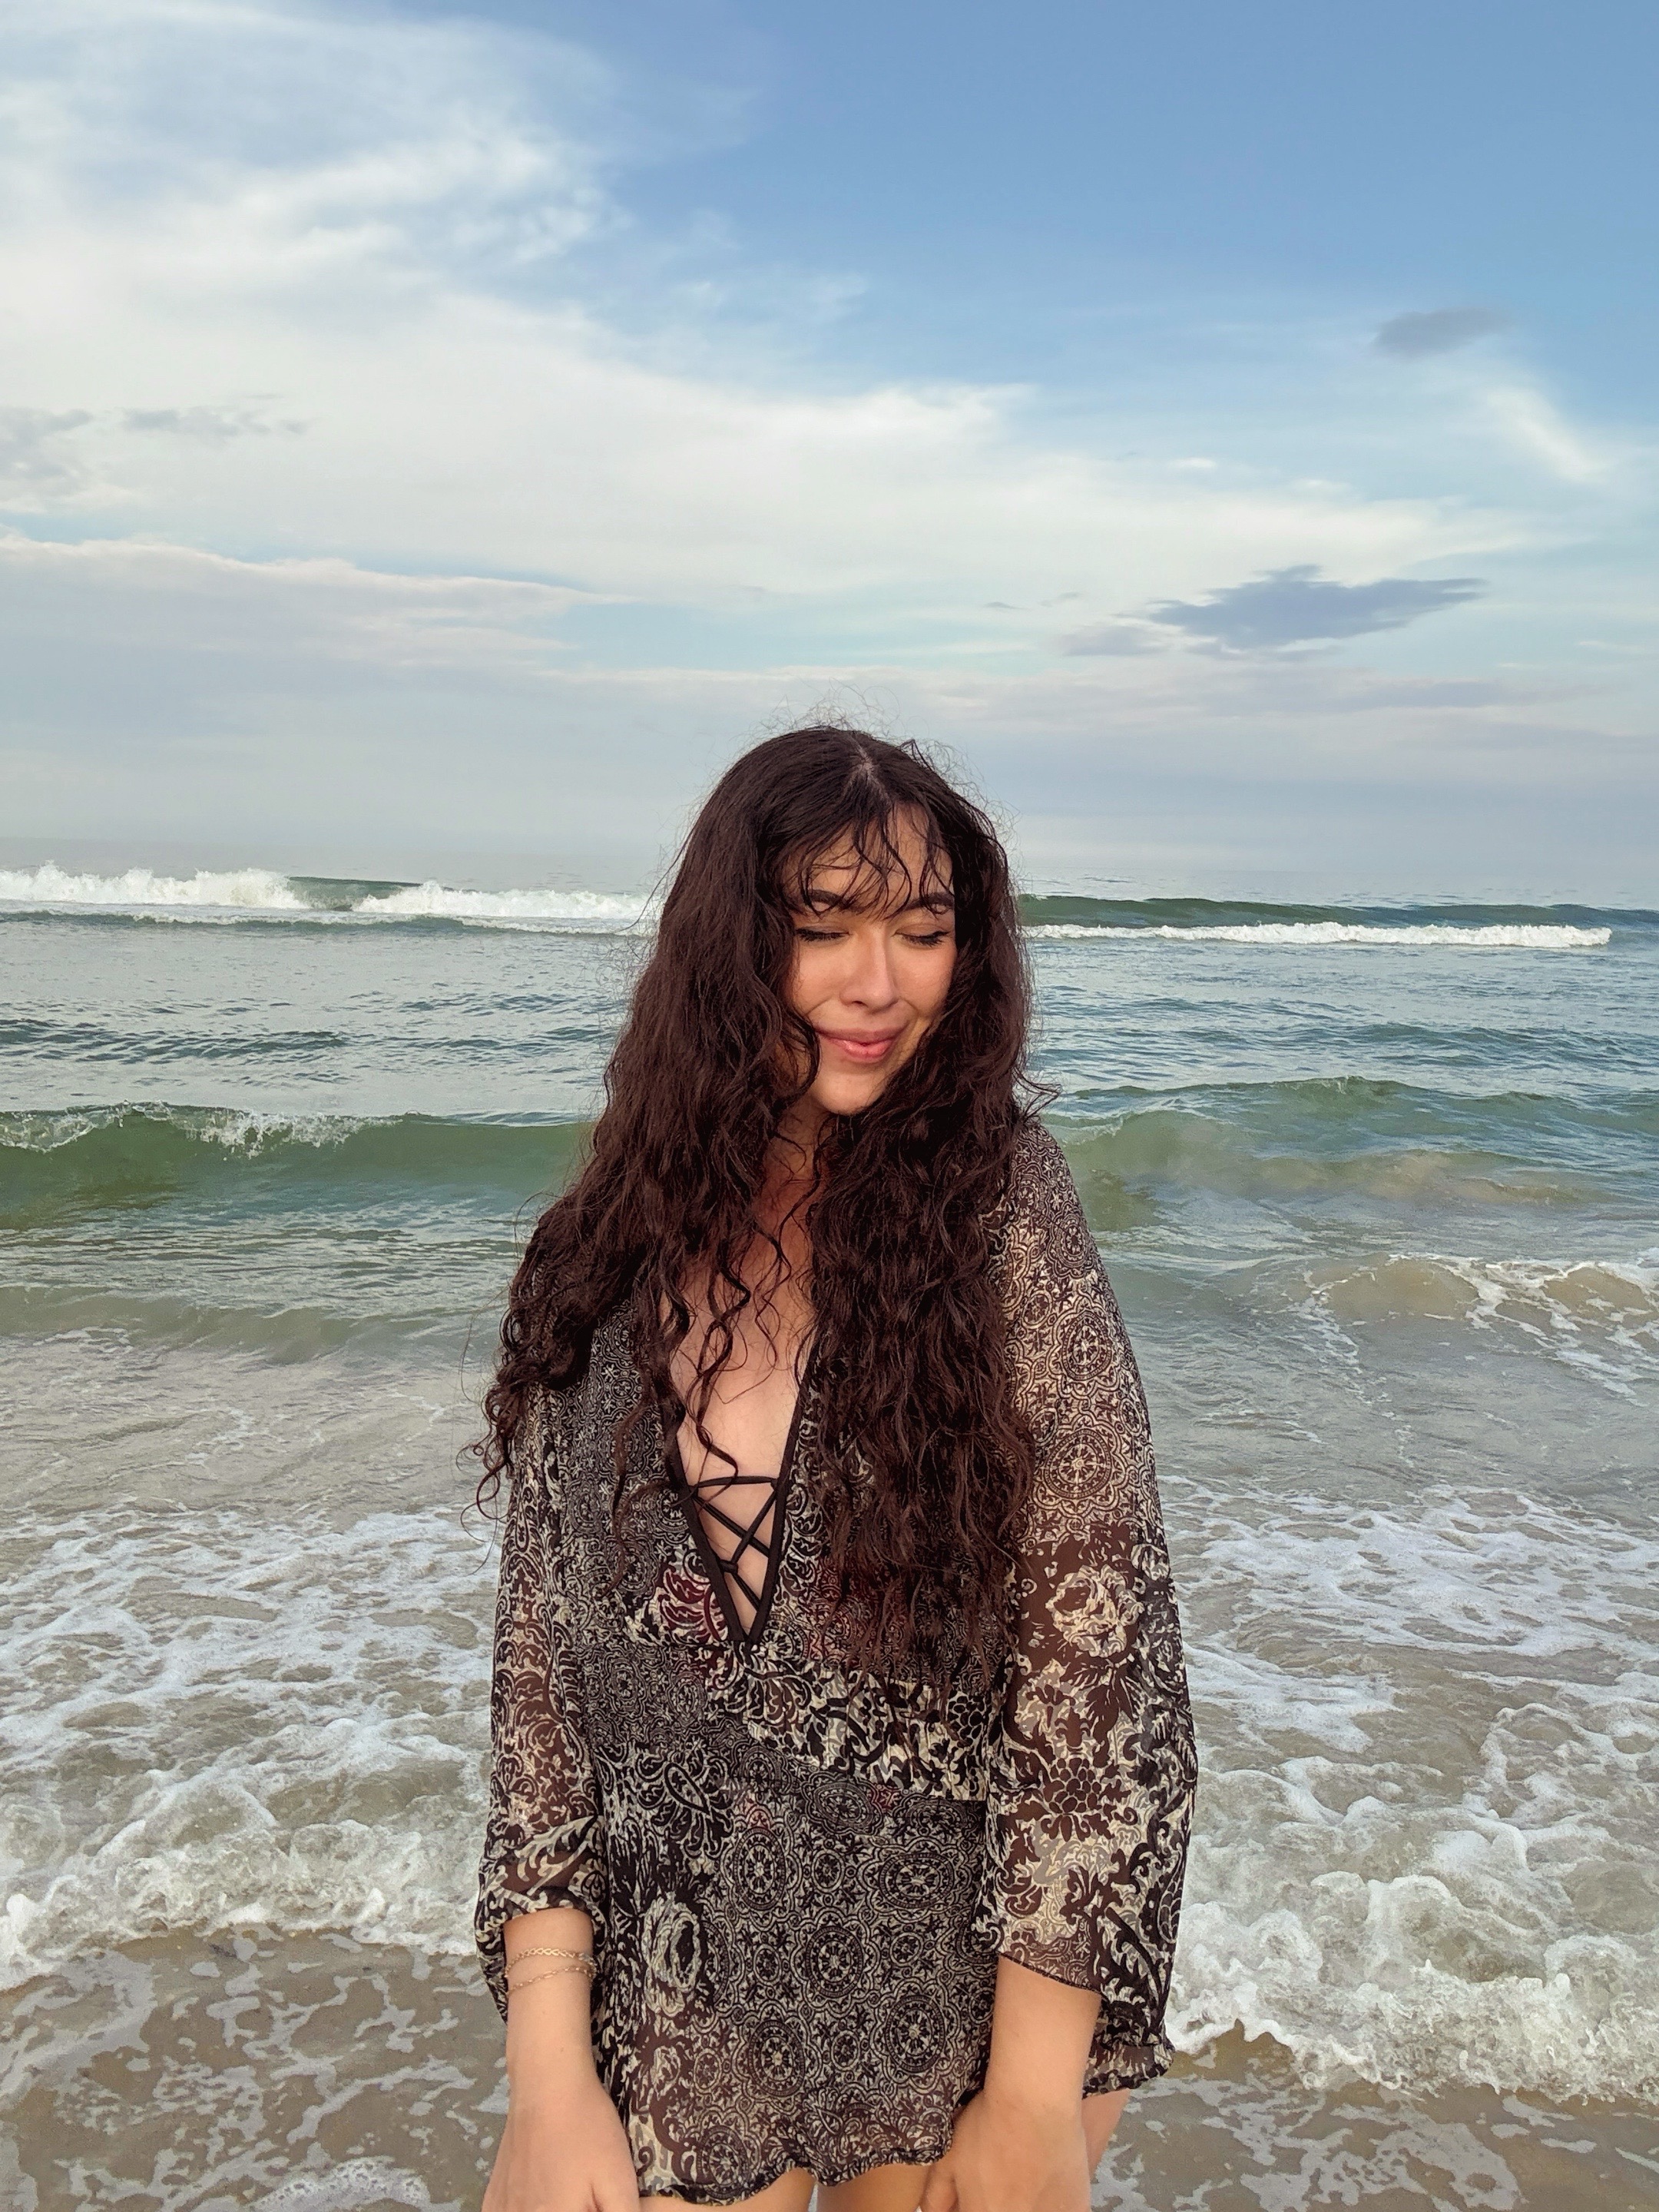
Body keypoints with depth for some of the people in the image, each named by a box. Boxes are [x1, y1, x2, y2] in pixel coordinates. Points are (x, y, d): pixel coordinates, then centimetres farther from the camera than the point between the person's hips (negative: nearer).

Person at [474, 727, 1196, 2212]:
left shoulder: (999, 1205, -14)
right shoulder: (605, 1264, -6)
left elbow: (1100, 1655, -13)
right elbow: (544, 1661, -2)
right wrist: (548, 2066, -6)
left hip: (953, 2014, -1)